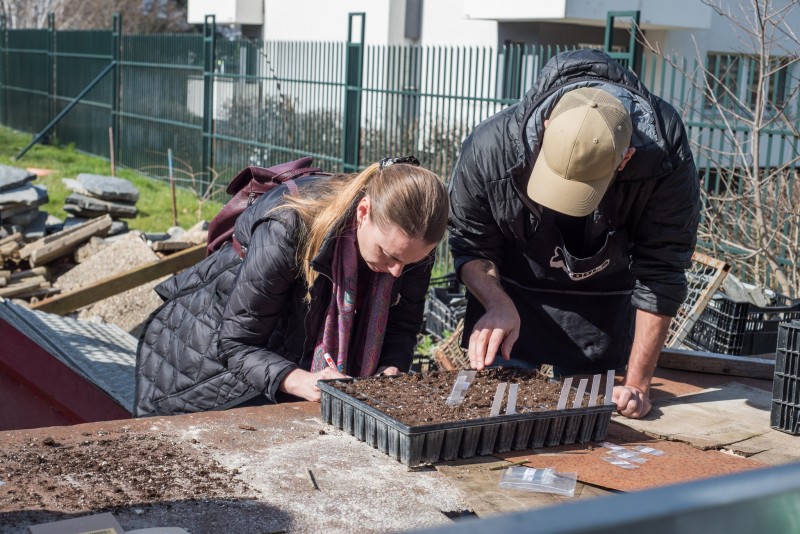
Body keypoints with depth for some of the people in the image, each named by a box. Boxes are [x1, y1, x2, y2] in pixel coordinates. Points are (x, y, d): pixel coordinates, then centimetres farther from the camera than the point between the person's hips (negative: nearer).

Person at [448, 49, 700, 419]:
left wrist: (637, 383, -22)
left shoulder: (666, 160, -33)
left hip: (603, 314, 0)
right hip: (510, 295, 0)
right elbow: (469, 243, -11)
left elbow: (660, 275, -23)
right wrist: (498, 304, -29)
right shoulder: (490, 147, -30)